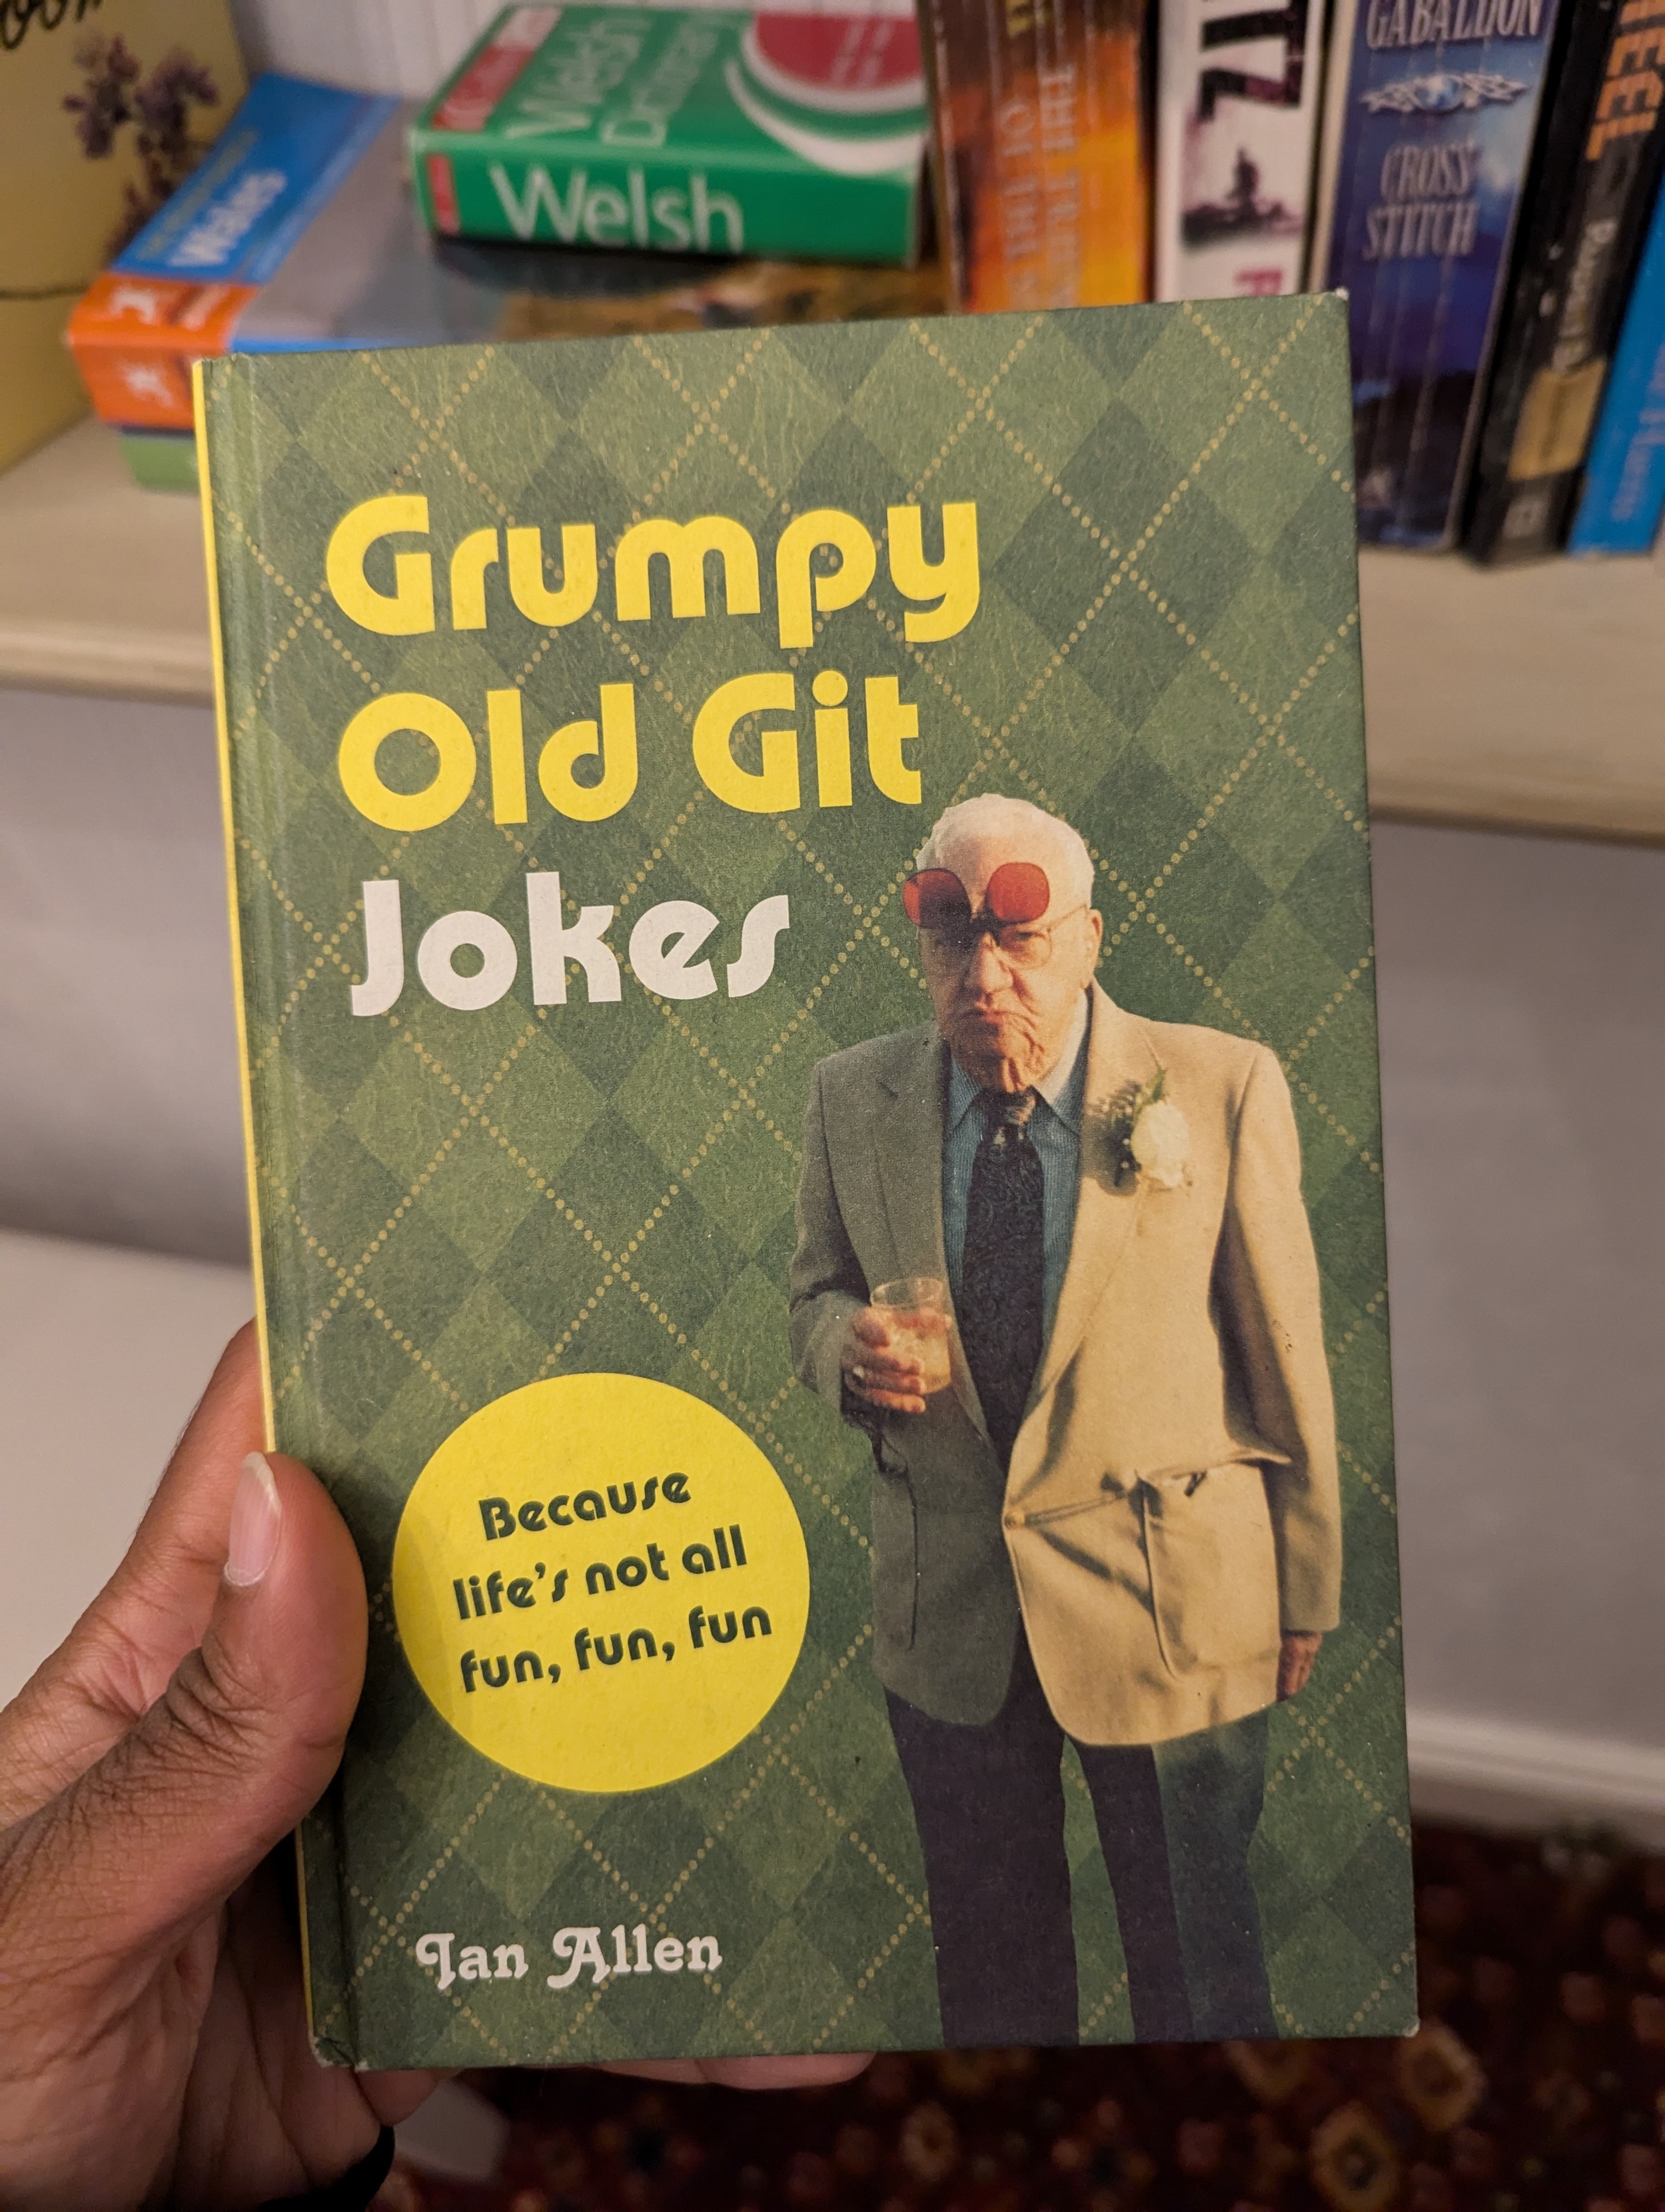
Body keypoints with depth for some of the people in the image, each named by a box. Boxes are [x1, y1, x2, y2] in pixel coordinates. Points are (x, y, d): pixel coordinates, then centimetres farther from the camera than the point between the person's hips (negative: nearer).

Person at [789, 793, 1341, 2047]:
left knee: (1196, 1955, 18)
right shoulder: (854, 1099, -3)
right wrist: (849, 1346, -15)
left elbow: (1284, 1348, -6)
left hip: (1170, 1605, -2)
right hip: (944, 1611, 3)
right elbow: (820, 1291, 9)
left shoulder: (1224, 1088, -11)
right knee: (987, 1949, 24)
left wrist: (1305, 1591, 1)